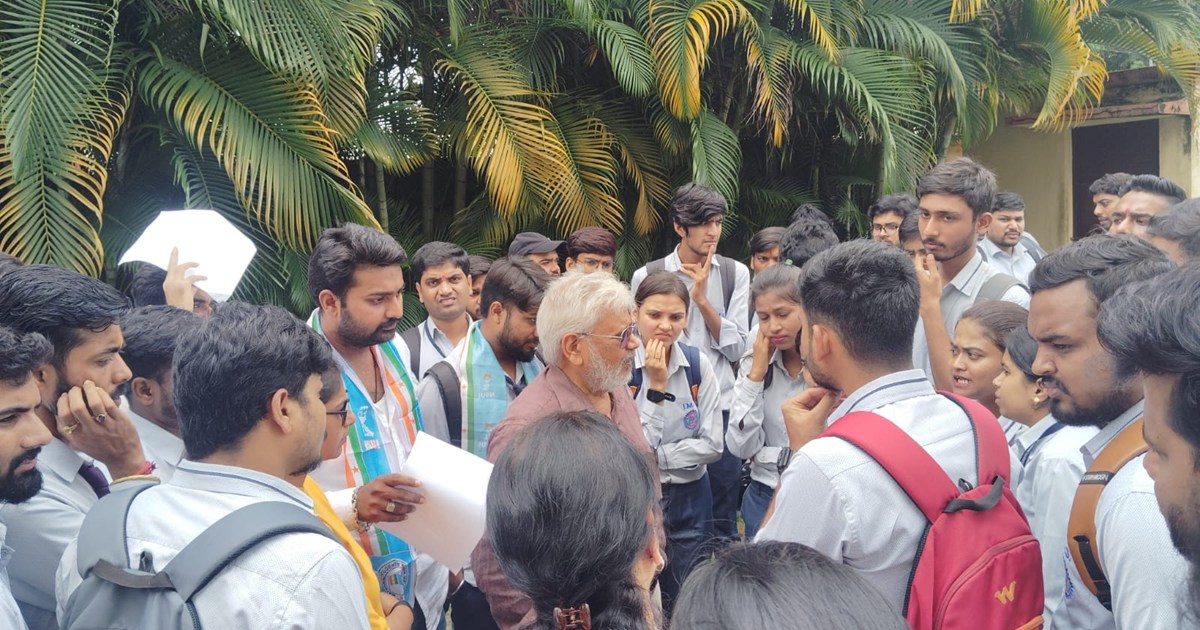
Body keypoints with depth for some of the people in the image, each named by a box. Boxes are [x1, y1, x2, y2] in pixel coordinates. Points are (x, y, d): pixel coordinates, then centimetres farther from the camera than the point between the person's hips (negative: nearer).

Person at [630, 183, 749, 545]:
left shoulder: (735, 274, 4)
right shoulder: (647, 276, 0)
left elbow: (736, 348, -1)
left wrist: (702, 298, -11)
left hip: (720, 406, 1)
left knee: (723, 522, 8)